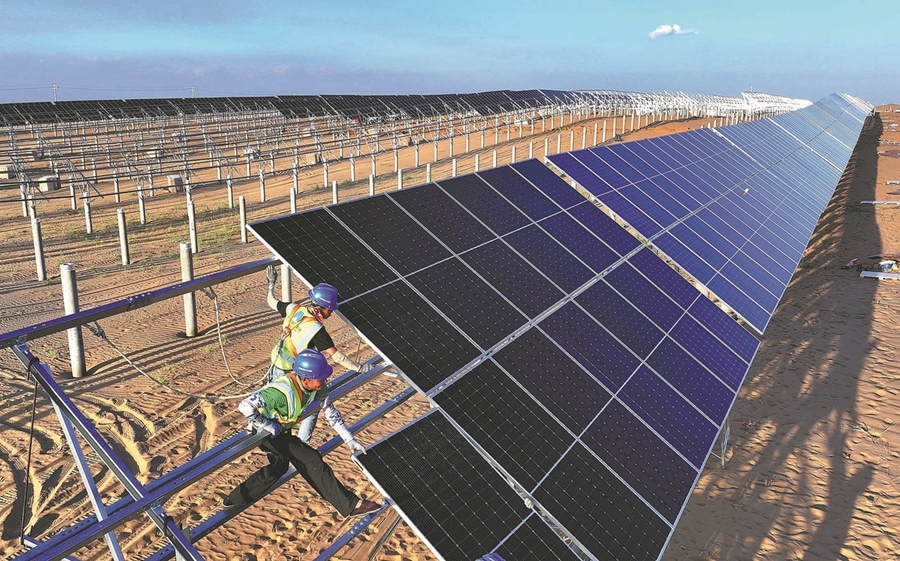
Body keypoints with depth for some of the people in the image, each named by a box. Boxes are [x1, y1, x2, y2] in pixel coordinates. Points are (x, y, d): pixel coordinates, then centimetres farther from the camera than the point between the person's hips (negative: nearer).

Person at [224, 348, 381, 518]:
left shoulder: (316, 386, -17)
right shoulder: (283, 390, -39)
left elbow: (330, 411, -5)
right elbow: (245, 407, -43)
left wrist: (349, 440, -8)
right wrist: (270, 427, -31)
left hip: (282, 430, 8)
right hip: (265, 432, -8)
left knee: (279, 466, 27)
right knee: (312, 461, -14)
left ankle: (235, 499, 41)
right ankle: (351, 505, -7)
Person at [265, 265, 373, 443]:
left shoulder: (294, 309, -11)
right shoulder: (316, 329, -30)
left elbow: (271, 302, 8)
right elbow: (335, 355, -27)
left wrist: (270, 282, 24)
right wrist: (359, 368, -20)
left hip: (277, 367, 7)